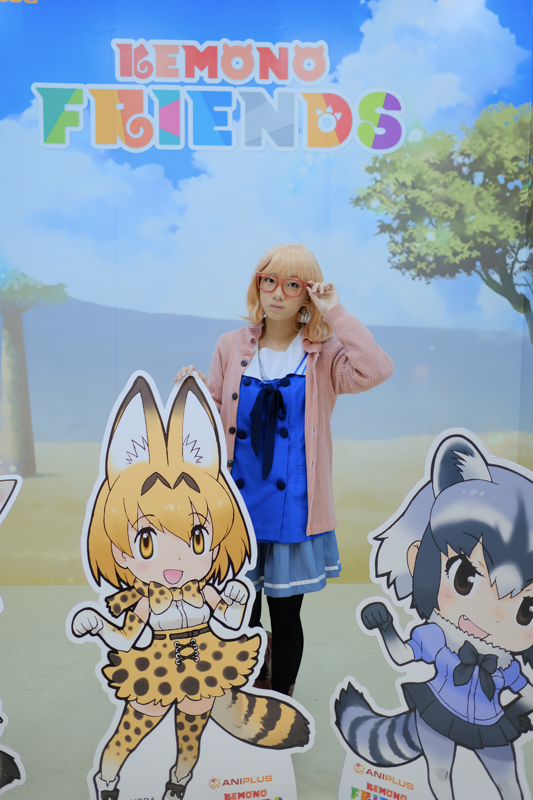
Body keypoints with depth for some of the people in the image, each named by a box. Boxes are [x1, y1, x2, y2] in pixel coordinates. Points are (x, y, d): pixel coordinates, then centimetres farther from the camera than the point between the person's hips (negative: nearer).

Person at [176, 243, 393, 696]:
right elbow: (217, 423, 7)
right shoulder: (231, 347, 5)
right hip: (239, 505, 2)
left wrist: (334, 311, -17)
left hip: (294, 510, -2)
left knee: (286, 615, 12)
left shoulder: (324, 353, -1)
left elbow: (376, 371, -22)